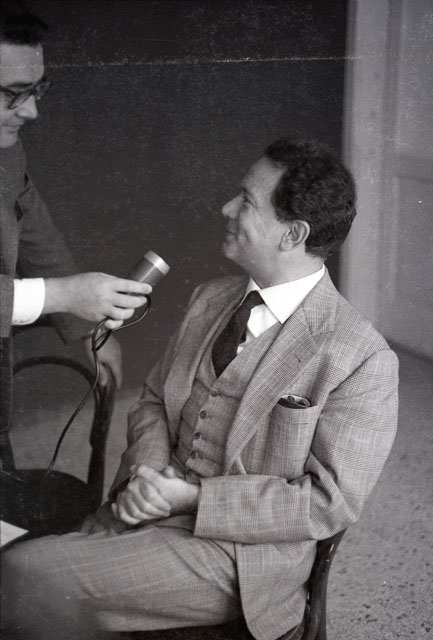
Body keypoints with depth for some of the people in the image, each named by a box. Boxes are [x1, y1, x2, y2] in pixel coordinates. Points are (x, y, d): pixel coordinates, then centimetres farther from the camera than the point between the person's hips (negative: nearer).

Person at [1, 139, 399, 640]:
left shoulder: (363, 361, -14)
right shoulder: (209, 301, 9)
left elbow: (331, 500, -14)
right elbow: (154, 400, 15)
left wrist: (191, 497, -17)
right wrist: (147, 472, -7)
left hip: (241, 549, -6)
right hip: (147, 509, 7)